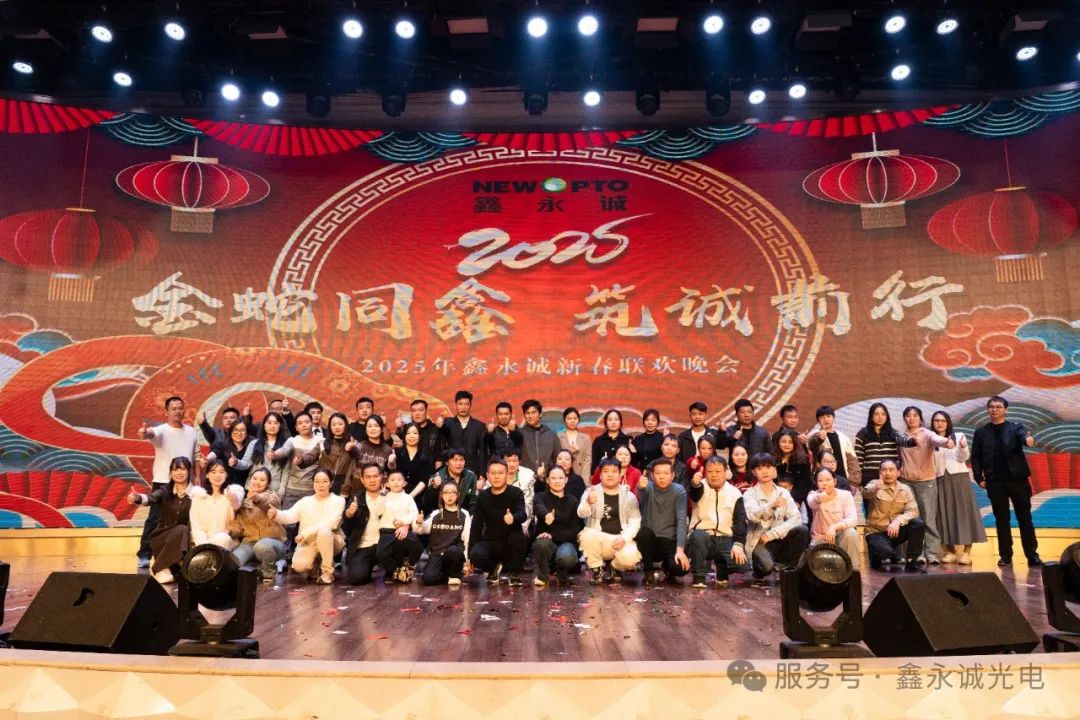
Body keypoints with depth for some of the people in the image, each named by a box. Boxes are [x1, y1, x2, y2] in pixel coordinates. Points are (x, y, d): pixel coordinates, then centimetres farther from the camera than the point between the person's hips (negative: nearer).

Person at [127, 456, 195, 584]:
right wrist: (137, 498, -43)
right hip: (161, 536, 0)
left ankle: (159, 567, -17)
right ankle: (160, 568, -21)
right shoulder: (165, 490, 2)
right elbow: (151, 498, -20)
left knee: (182, 531, -33)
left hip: (184, 539, 0)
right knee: (181, 530, -31)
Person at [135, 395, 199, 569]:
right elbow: (152, 432, -33)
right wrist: (145, 432, -57)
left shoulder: (191, 432, 9)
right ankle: (144, 555, 4)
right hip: (163, 482, -5)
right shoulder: (161, 430, -8)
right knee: (155, 519, -4)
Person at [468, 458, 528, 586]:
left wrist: (513, 518, -50)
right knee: (476, 555, -30)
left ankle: (514, 573, -7)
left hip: (512, 544, -1)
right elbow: (476, 526, 2)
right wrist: (470, 555, -4)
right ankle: (493, 568, 7)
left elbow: (523, 515, -24)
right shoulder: (482, 497, 1)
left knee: (518, 536, -35)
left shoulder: (516, 493, -6)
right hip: (491, 542, 1)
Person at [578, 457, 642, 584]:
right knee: (588, 534, -33)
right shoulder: (592, 492, 1)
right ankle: (596, 569, -6)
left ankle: (616, 568, 9)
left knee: (630, 558, -30)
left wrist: (624, 538, -18)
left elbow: (635, 521, 0)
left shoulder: (628, 495, 5)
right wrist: (588, 503, -38)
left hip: (621, 539, 0)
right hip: (599, 538, 0)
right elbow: (581, 514, -15)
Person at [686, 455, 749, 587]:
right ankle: (699, 577, -19)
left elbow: (740, 521, 1)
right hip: (702, 538, -2)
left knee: (742, 564, -21)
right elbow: (694, 495, -24)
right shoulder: (701, 487, 1)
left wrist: (738, 543, -16)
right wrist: (695, 484, -49)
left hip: (725, 539, 2)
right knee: (699, 535, -36)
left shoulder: (735, 493, 7)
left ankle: (722, 572, 14)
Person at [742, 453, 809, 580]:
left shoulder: (783, 493, 8)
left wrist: (771, 534, -16)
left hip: (779, 540, 4)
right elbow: (752, 516, -21)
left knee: (802, 530, -24)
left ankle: (790, 569, -6)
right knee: (767, 565, -34)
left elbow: (796, 519, -5)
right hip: (759, 542, -4)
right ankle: (760, 569, 2)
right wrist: (772, 505, -40)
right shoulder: (750, 494, -1)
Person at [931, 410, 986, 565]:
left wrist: (963, 447, -23)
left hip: (959, 477, -2)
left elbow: (963, 458, -6)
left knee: (963, 511, -4)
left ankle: (966, 552, -3)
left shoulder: (959, 436, 2)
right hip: (940, 480, 2)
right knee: (945, 514, 1)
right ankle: (950, 551, 5)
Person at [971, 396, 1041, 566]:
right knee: (1001, 520, 6)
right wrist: (979, 478, -3)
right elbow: (975, 457, 5)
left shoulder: (1015, 427, 2)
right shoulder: (981, 432, 6)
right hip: (995, 482, 1)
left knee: (1025, 518, 5)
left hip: (1018, 479, -1)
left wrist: (1029, 439, -46)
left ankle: (1032, 555, 13)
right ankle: (1005, 555, 13)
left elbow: (1024, 435, -22)